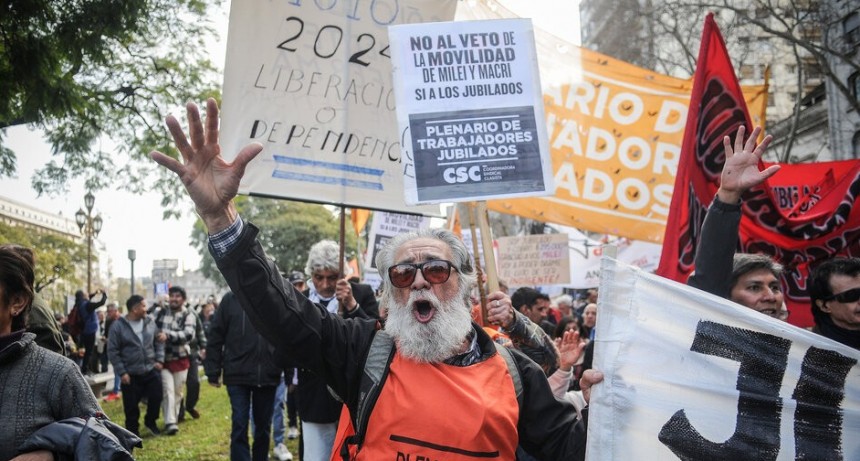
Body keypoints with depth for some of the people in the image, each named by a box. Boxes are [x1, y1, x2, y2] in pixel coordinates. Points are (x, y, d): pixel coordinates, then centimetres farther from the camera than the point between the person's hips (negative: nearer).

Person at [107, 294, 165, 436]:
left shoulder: (150, 322, 2)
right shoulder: (118, 326, -9)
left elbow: (159, 342, 12)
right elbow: (113, 351, -8)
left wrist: (159, 360, 0)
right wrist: (122, 372, -11)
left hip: (151, 370, 3)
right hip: (131, 374, -3)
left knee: (156, 397, 6)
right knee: (131, 406, 5)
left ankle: (150, 421, 32)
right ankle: (133, 431, 24)